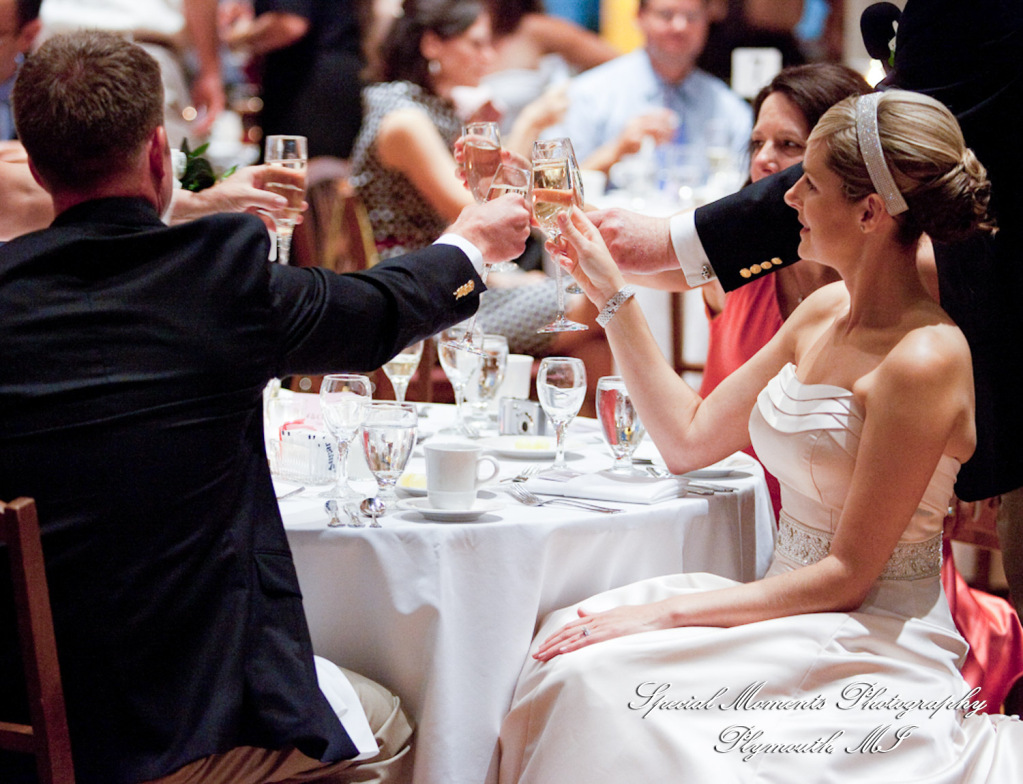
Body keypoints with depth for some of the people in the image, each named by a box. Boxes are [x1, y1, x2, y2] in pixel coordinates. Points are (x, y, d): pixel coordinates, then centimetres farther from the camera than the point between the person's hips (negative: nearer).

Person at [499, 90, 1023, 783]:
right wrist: (613, 296, 10)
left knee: (608, 681, -25)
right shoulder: (827, 311, 7)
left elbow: (849, 574, -18)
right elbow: (689, 439, 12)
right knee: (574, 649, -15)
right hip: (798, 610, 8)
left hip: (878, 646, -8)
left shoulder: (923, 359, -19)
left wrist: (668, 611, -20)